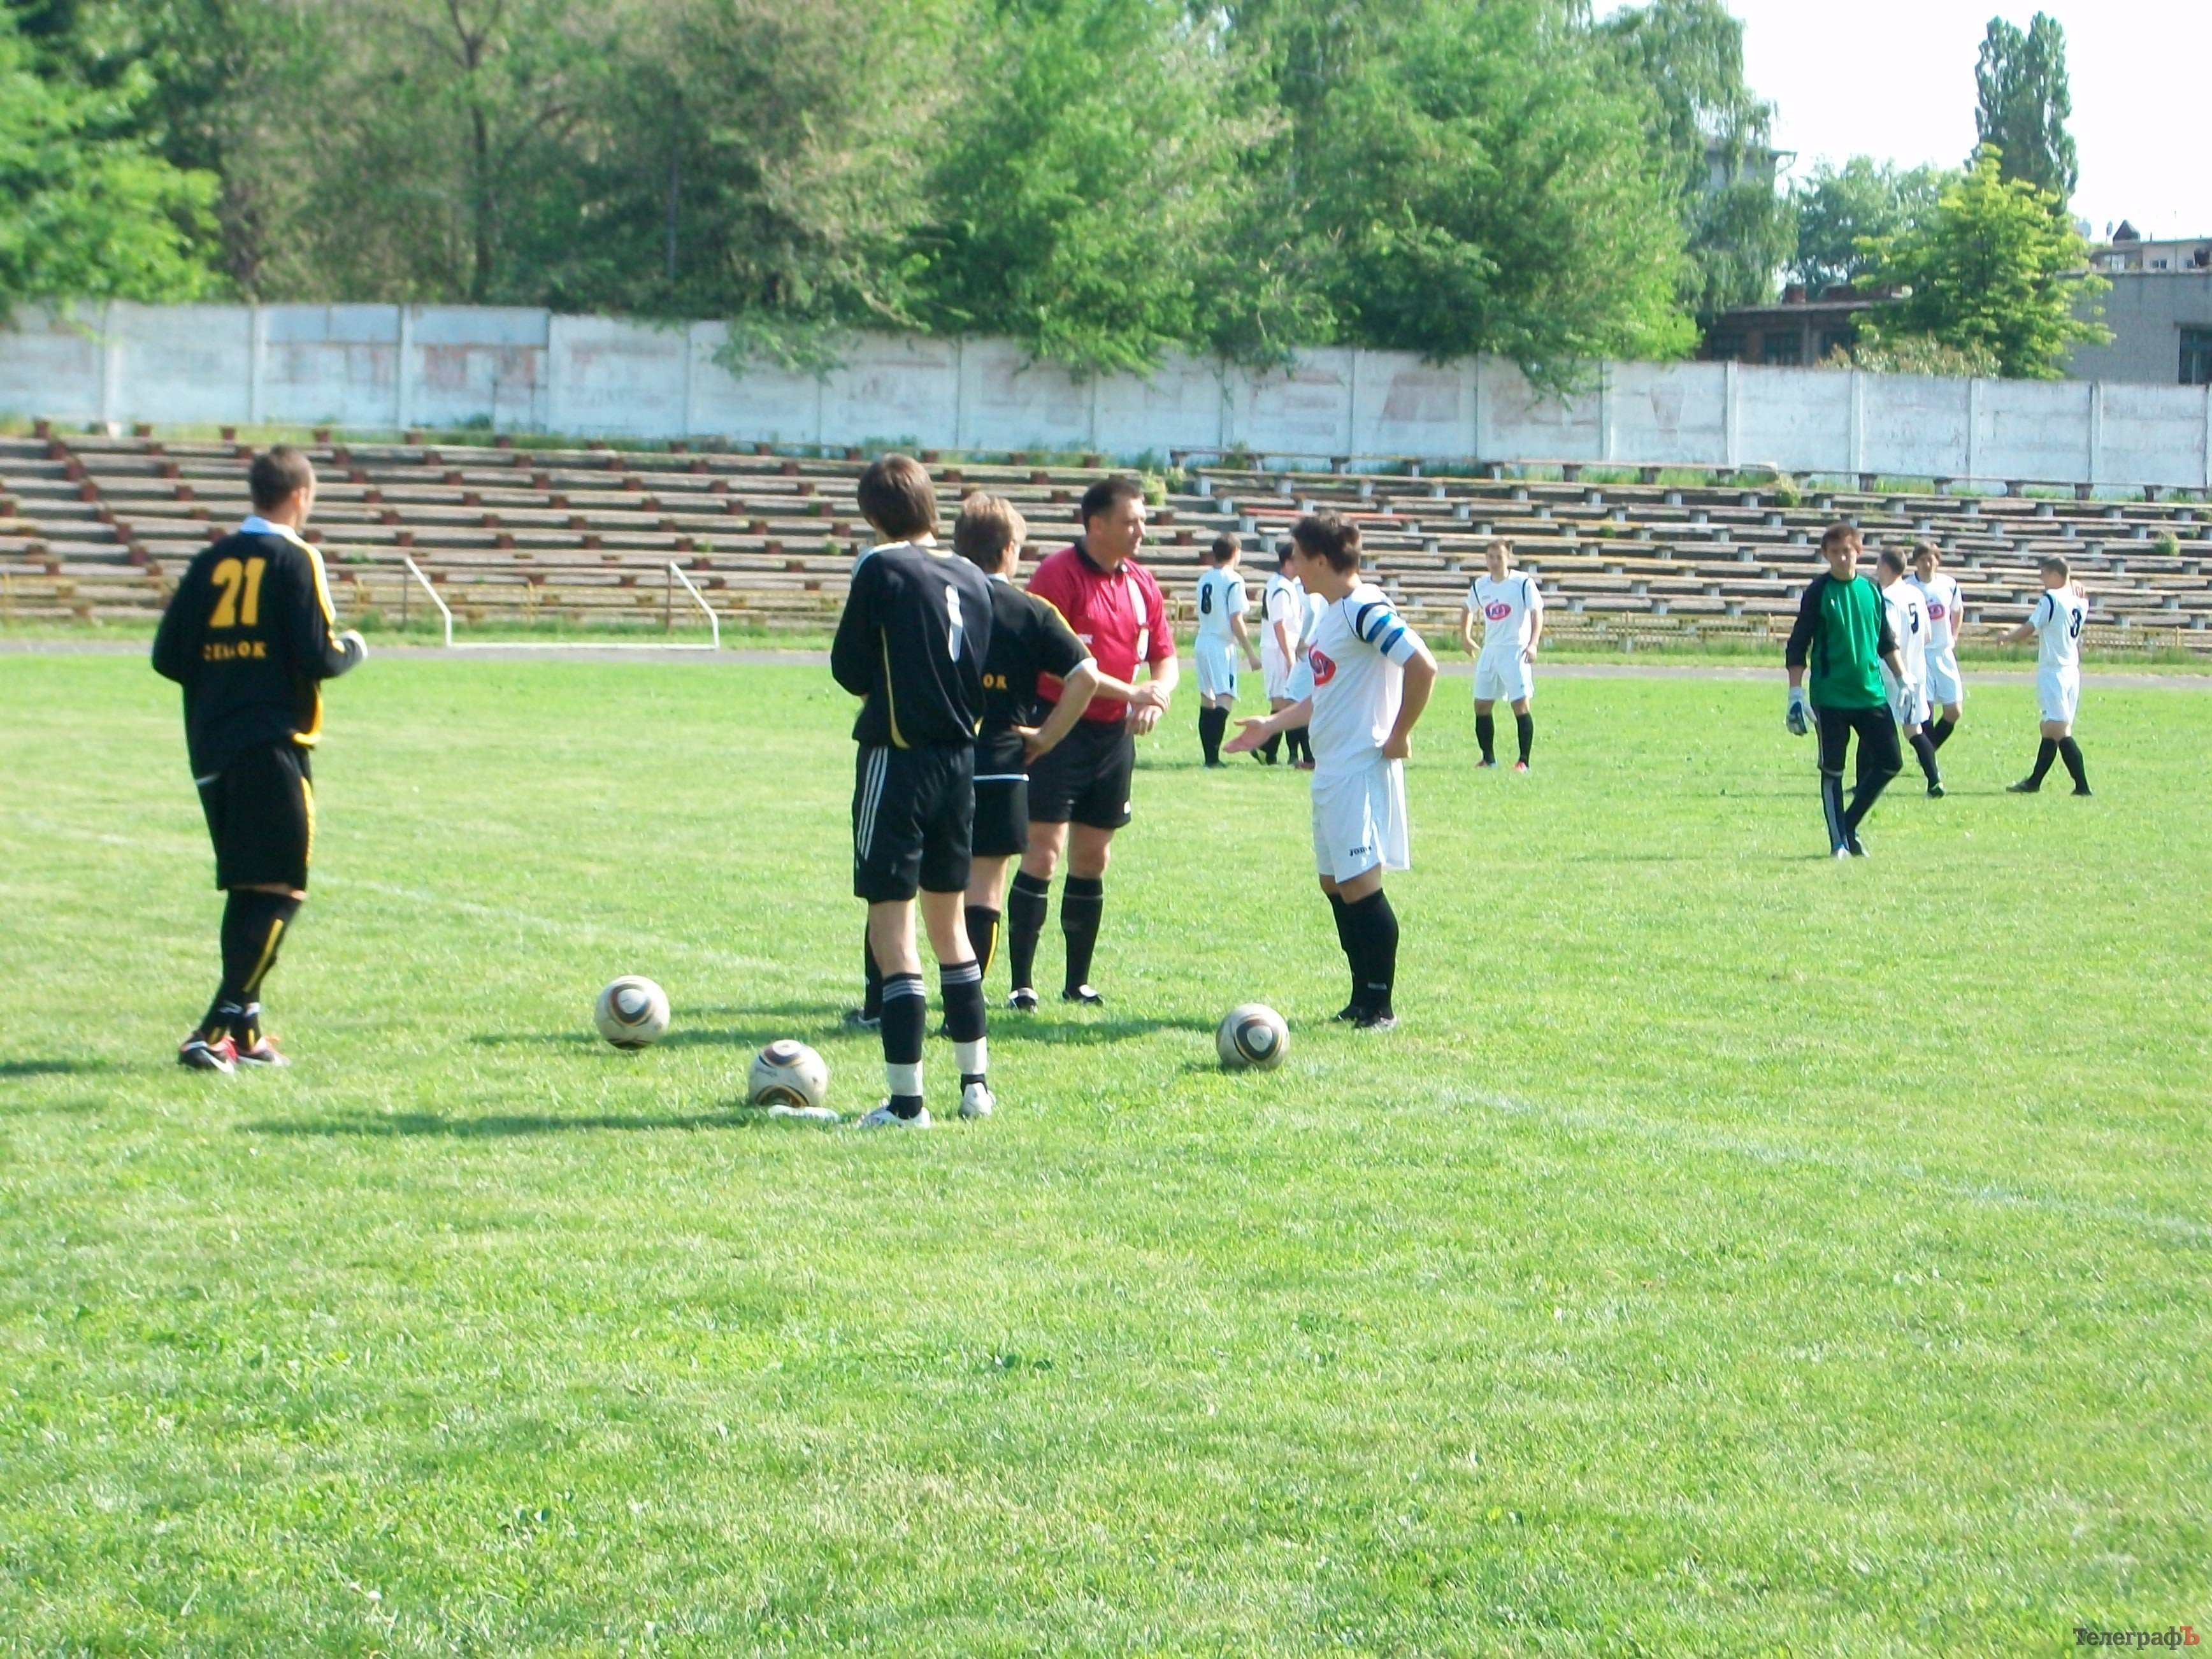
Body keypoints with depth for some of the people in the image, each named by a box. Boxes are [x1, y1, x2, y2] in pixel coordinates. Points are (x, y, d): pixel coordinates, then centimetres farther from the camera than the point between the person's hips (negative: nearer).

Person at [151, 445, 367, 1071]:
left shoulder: (210, 561, 10)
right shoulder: (293, 559, -6)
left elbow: (168, 656, 9)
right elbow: (317, 656, -13)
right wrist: (354, 649, 8)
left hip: (211, 748, 7)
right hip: (273, 744, -7)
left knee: (245, 890, 16)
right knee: (281, 891, -4)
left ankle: (245, 1029, 17)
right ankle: (216, 1031, -15)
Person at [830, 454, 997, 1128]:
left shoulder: (883, 570, -11)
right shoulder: (974, 579, 7)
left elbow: (849, 668, -5)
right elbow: (985, 676, 13)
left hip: (897, 759, -6)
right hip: (961, 760, 7)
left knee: (892, 932, -3)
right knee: (950, 925, 19)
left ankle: (906, 1101, -5)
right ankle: (976, 1083, 23)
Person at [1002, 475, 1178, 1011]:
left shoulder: (1142, 585, 10)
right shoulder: (1059, 575, -11)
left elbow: (1164, 658, 17)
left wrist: (1157, 697, -6)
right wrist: (1129, 691, -19)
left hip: (1114, 735, 7)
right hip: (1060, 727, -7)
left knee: (1093, 860, 11)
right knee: (1045, 852, -9)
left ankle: (1078, 982, 19)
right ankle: (1022, 983, -6)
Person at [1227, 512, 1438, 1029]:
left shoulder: (1365, 609, -15)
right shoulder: (1331, 613, 16)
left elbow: (1422, 666, -24)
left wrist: (1399, 735, -18)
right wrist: (1272, 725, 26)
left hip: (1361, 768, -10)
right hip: (1331, 769, 10)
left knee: (1360, 884, -10)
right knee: (1335, 885, 12)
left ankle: (1382, 1003, -4)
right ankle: (1362, 999, 18)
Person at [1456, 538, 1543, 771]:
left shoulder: (1524, 583, -9)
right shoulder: (1480, 585, 8)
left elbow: (1537, 612, -15)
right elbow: (1469, 610, 26)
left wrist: (1532, 644, -27)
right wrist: (1465, 637, 14)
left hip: (1516, 652, -6)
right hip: (1489, 652, 6)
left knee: (1521, 705, -11)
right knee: (1481, 706, 6)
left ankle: (1524, 761, -7)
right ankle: (1489, 758, 18)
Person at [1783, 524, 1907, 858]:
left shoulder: (1871, 591, 7)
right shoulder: (1818, 592, -5)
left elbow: (1887, 643, 19)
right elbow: (1797, 646, -5)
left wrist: (1903, 679, 14)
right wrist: (1796, 692, -12)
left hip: (1872, 693, 5)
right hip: (1830, 697, -5)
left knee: (1891, 761, 1)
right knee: (1832, 769, -3)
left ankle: (1849, 826, 16)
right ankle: (1839, 841, 6)